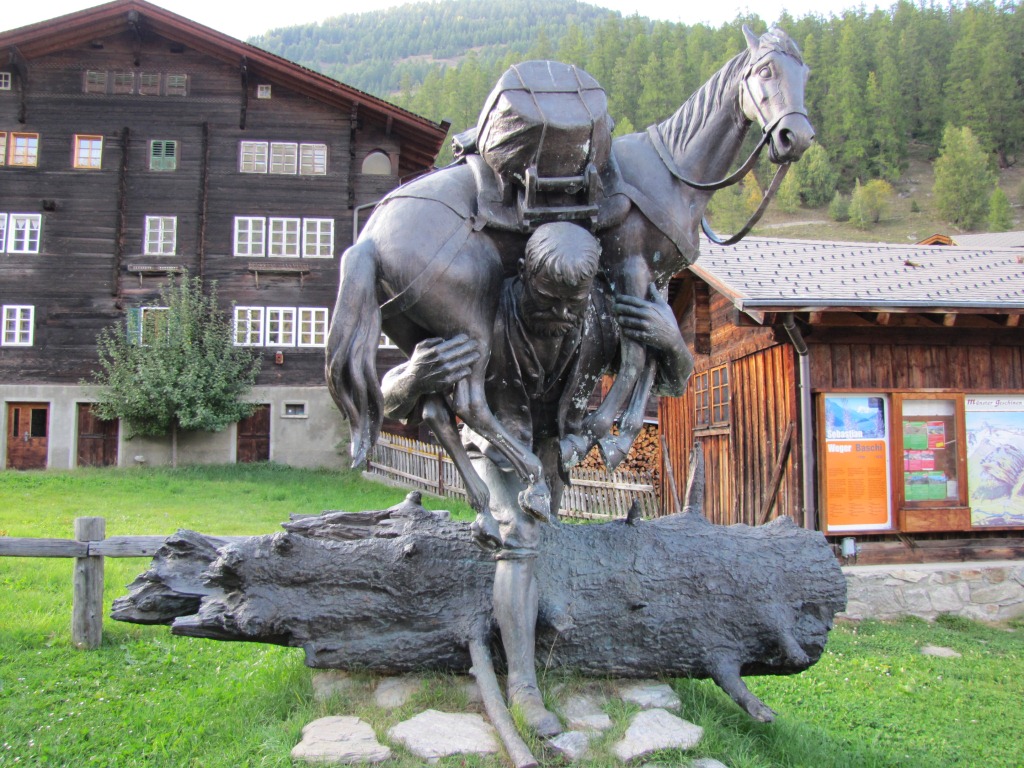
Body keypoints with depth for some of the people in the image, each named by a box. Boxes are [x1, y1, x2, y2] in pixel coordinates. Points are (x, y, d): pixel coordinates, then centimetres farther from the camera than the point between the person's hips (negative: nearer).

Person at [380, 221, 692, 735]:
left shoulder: (605, 320, -30)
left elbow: (673, 384, -13)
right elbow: (389, 402, -34)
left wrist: (672, 343, -37)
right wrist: (414, 379, -59)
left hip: (554, 442, 4)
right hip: (497, 440, -4)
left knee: (537, 534, 14)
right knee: (519, 541, -20)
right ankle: (522, 685, -16)